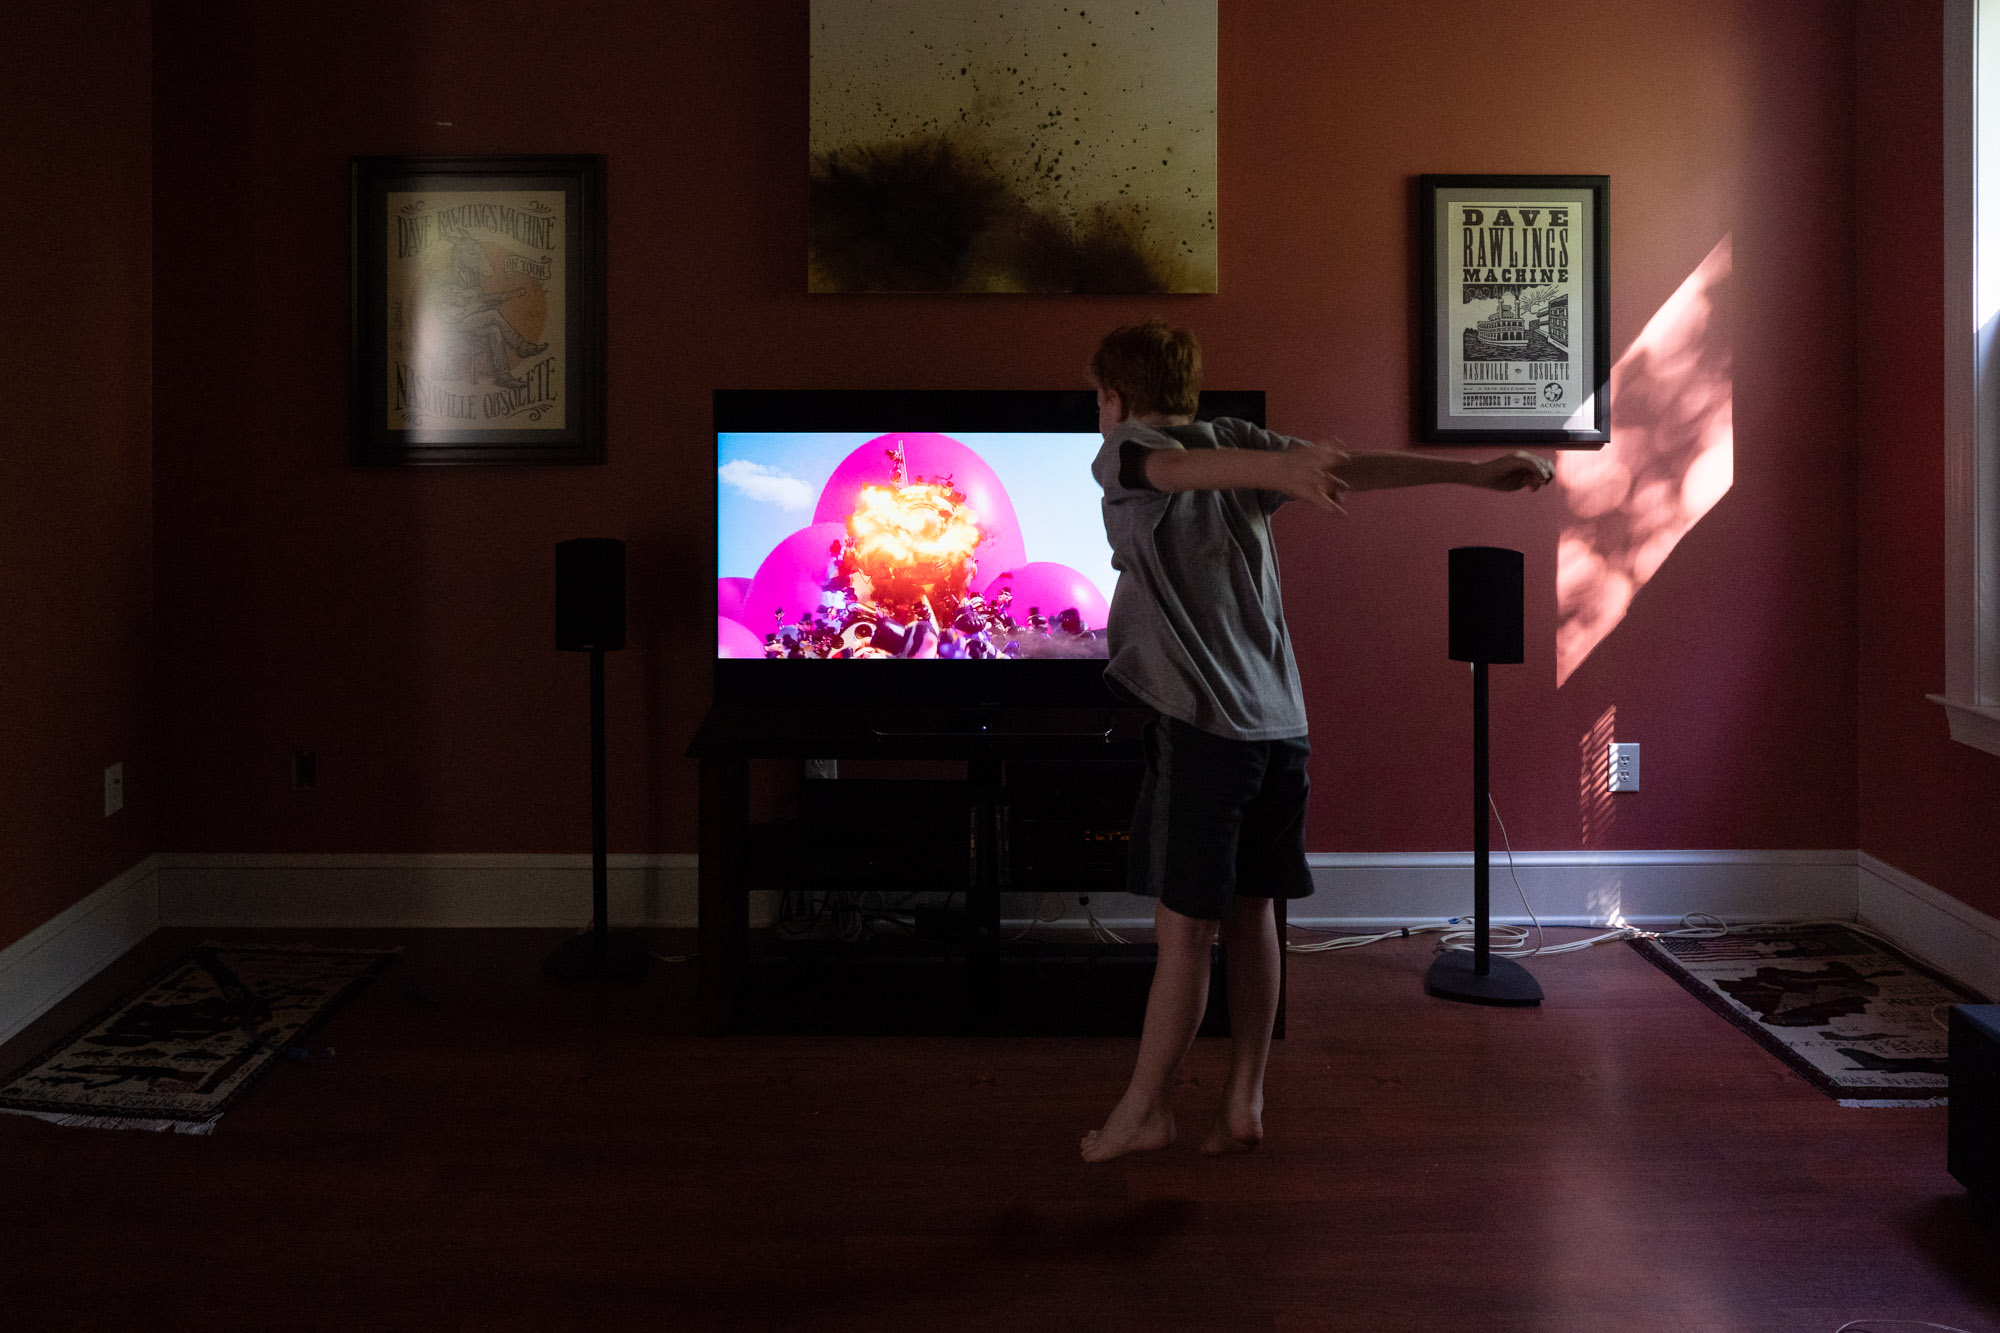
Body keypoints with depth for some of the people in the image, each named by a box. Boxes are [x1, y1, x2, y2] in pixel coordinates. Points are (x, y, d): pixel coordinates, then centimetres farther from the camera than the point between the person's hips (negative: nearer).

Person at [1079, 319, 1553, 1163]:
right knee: (1249, 915, 13)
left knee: (1183, 928, 1)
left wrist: (1276, 471, -46)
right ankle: (1243, 1101, 19)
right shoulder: (1235, 442, 13)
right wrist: (1473, 475, -7)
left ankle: (1145, 1110, 11)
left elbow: (1179, 467, -26)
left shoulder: (1122, 455, -3)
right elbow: (1351, 468, 0)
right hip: (1279, 718, 7)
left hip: (1202, 721, -6)